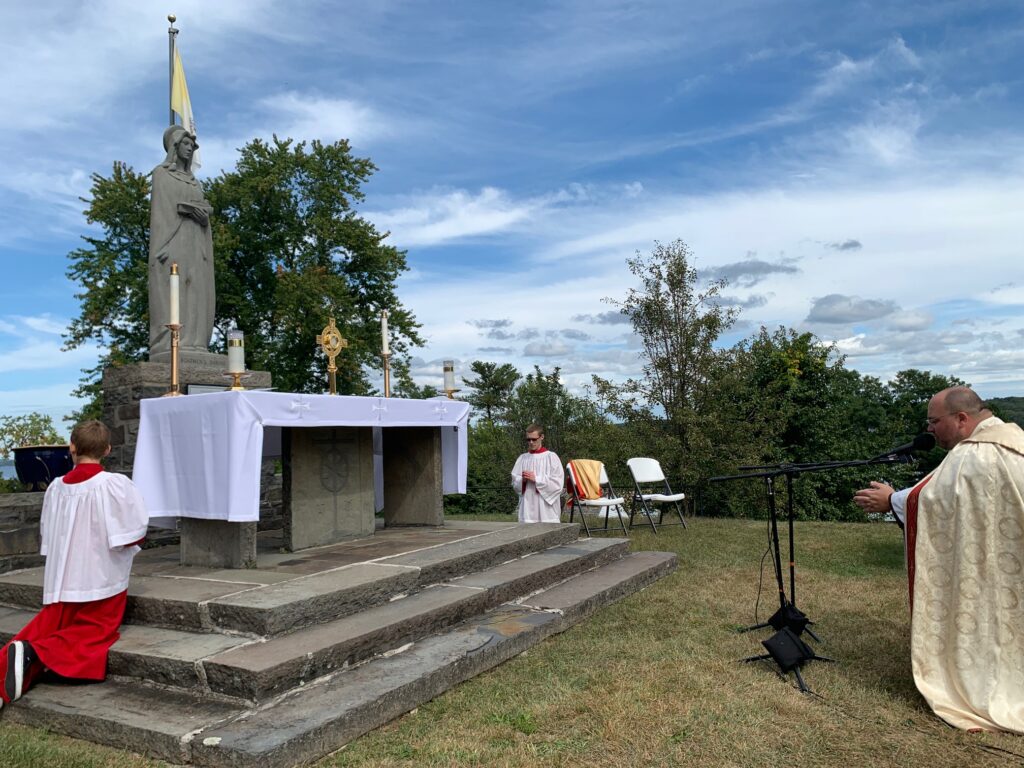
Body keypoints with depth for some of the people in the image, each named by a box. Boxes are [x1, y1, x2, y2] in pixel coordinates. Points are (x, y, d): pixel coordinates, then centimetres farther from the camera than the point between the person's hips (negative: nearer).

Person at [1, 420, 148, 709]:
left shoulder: (56, 487, 3)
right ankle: (36, 652, -17)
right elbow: (134, 536, -12)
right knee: (93, 634, 6)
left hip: (59, 582, 4)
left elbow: (45, 541, 11)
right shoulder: (116, 485, -13)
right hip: (101, 581, -4)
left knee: (45, 629, 15)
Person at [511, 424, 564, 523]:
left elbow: (557, 483, -7)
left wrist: (536, 479, -12)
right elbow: (514, 482, 12)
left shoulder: (551, 457, -1)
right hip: (528, 507, 3)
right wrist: (522, 480, -10)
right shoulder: (522, 458, 11)